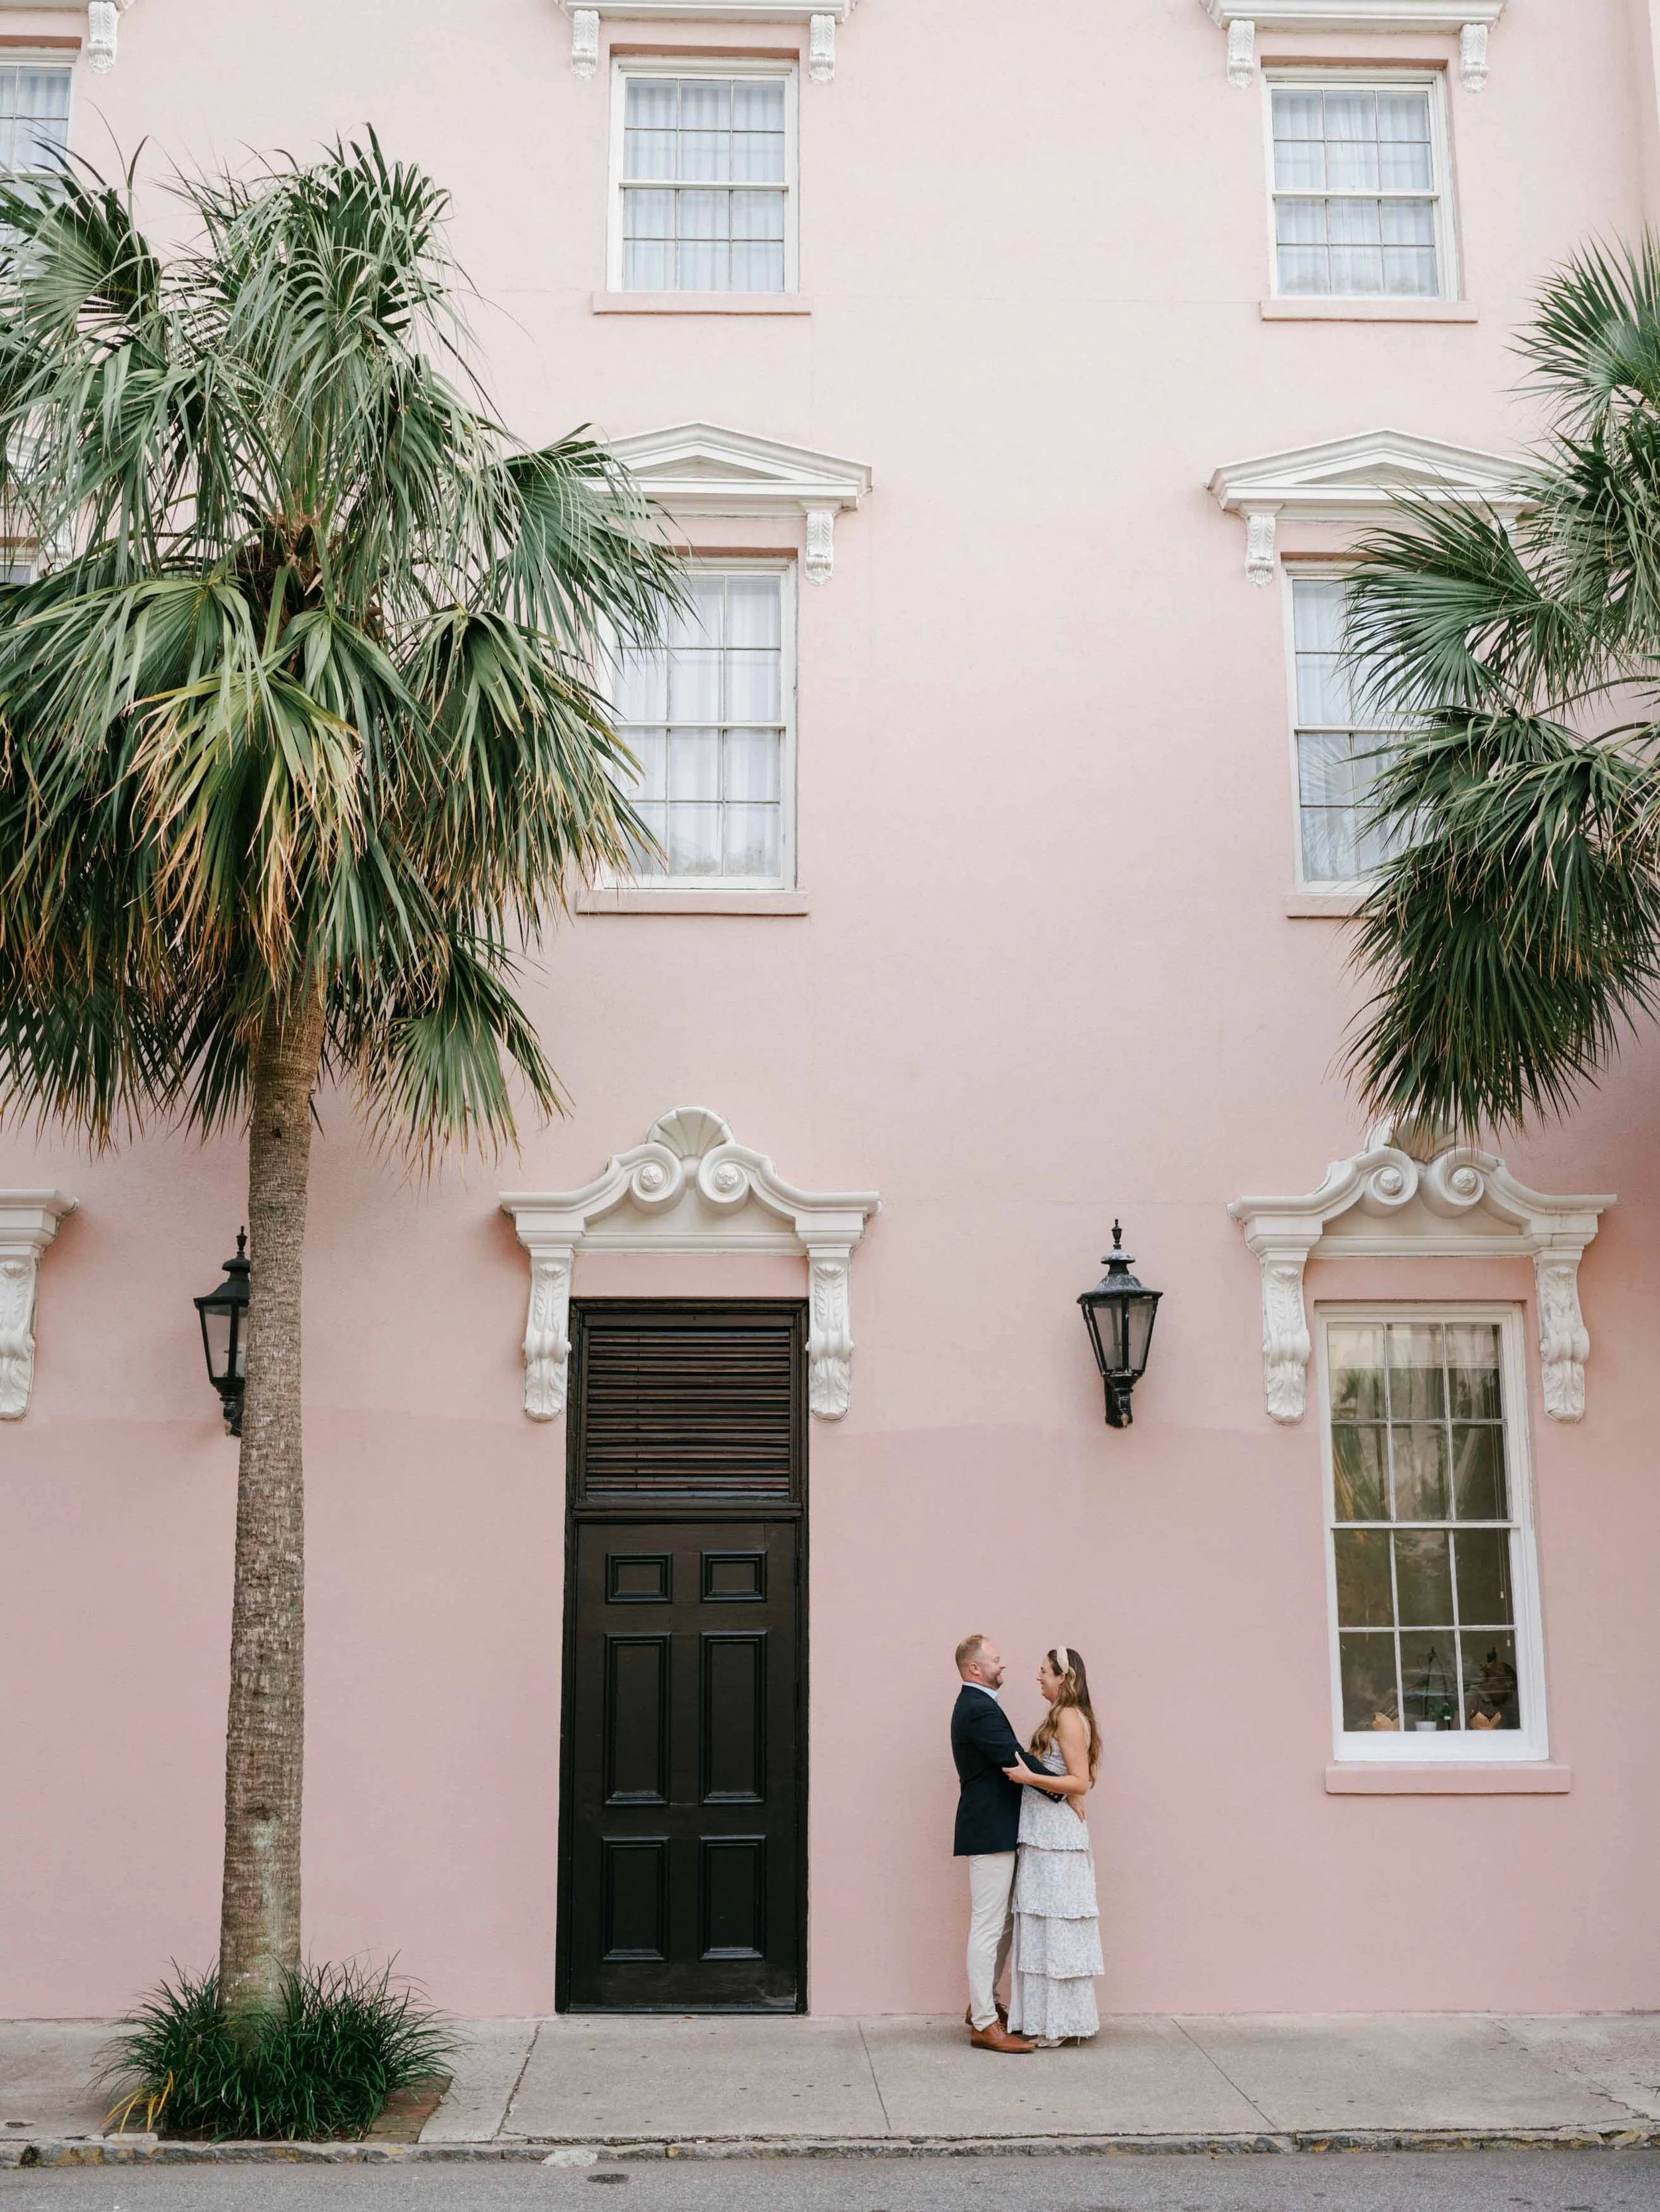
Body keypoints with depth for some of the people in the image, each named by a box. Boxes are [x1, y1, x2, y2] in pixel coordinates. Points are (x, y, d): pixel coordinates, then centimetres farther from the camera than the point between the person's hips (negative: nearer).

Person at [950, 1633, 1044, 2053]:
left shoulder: (976, 1706, 16)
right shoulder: (979, 1710, -18)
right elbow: (1016, 1761, -22)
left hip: (995, 1831, 11)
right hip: (990, 1832, -11)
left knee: (1003, 1923, 19)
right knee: (988, 1926, -6)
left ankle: (983, 2003, 28)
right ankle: (985, 2025, -2)